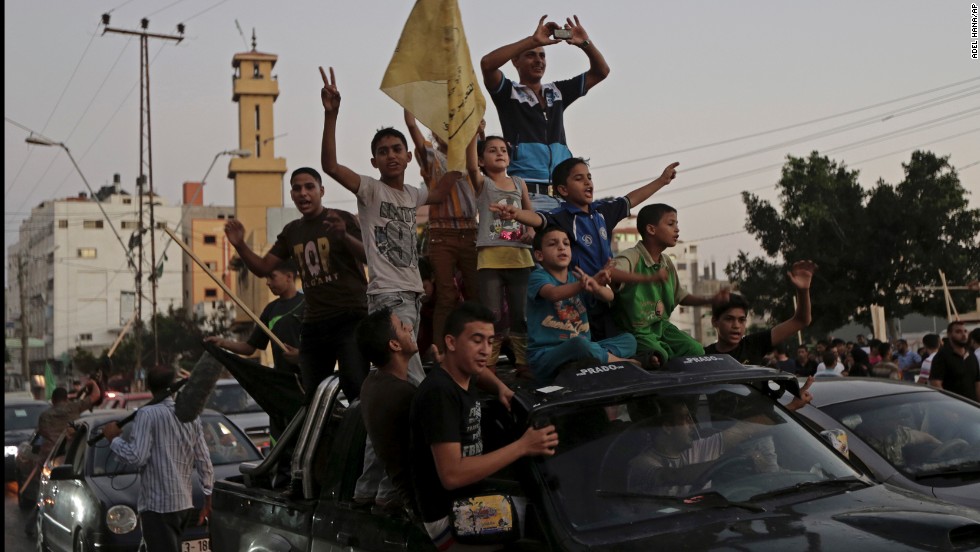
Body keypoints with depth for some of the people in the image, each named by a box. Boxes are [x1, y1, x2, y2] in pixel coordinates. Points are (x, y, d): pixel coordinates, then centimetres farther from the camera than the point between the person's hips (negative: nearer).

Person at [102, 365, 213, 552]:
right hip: (184, 502, 7)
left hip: (158, 503, -7)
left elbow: (137, 456, -16)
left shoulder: (148, 414, -9)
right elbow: (204, 461, 11)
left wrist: (113, 439, -1)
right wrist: (208, 499, 18)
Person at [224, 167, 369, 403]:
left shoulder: (341, 219, -2)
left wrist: (344, 236, -35)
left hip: (350, 318, -6)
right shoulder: (291, 231, 15)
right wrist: (240, 245, -3)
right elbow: (263, 268, 15)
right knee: (313, 395, 6)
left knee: (354, 385, -22)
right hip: (313, 324, 6)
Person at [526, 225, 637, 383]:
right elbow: (554, 294, -28)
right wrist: (583, 284, -47)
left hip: (580, 349, 7)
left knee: (628, 339, -2)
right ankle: (623, 363, -12)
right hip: (546, 356, -7)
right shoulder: (538, 276, -3)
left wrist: (596, 287, -30)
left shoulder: (576, 277, 13)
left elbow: (609, 296, -5)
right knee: (579, 343, -36)